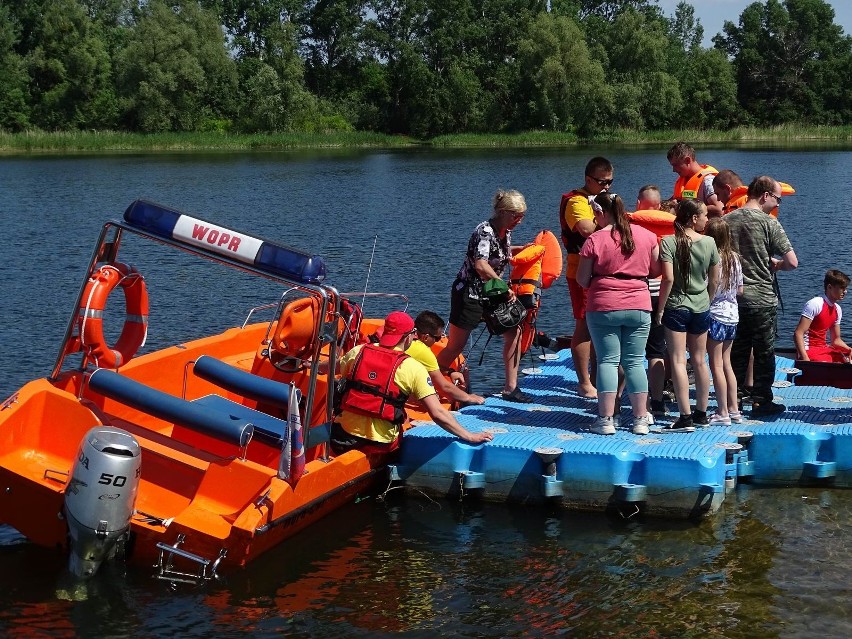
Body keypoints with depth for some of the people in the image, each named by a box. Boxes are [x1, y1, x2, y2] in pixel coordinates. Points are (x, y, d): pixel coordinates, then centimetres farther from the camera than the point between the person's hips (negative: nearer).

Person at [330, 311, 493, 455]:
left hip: (343, 437, 2)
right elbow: (437, 413, -17)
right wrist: (470, 436, -11)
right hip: (380, 445, -2)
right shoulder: (414, 369, -10)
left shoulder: (358, 352, -1)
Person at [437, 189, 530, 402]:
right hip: (469, 294, -8)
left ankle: (510, 388, 4)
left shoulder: (506, 233, 7)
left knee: (514, 333, -2)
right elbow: (481, 266, -34)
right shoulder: (485, 231, -21)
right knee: (455, 346, -2)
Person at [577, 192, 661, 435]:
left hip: (604, 307, -3)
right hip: (639, 307, 3)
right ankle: (641, 419, 11)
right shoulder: (646, 235, 2)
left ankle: (606, 419, -1)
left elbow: (582, 280, -6)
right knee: (635, 361, 10)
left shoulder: (595, 240, -9)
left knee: (608, 361, 2)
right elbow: (656, 271, 10)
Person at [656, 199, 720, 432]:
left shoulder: (669, 243, -11)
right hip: (701, 308, 4)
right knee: (699, 361, 14)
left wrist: (660, 308, -9)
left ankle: (685, 418, -9)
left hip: (676, 307, -4)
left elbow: (668, 278, -17)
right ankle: (701, 414, 22)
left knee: (678, 361, -4)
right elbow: (714, 279, 4)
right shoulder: (709, 243, -2)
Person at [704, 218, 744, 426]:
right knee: (726, 363, 16)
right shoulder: (734, 258, 5)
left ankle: (723, 413, 0)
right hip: (732, 315, 7)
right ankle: (734, 409, 19)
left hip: (715, 315, -7)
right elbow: (740, 290, 10)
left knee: (716, 365, -1)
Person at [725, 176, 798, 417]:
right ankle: (761, 401, 8)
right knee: (764, 352, 5)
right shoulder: (768, 222, -12)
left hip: (733, 296, 5)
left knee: (737, 351, 14)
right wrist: (776, 265, 6)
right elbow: (792, 262, -15)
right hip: (761, 298, -5)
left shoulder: (727, 220, 3)